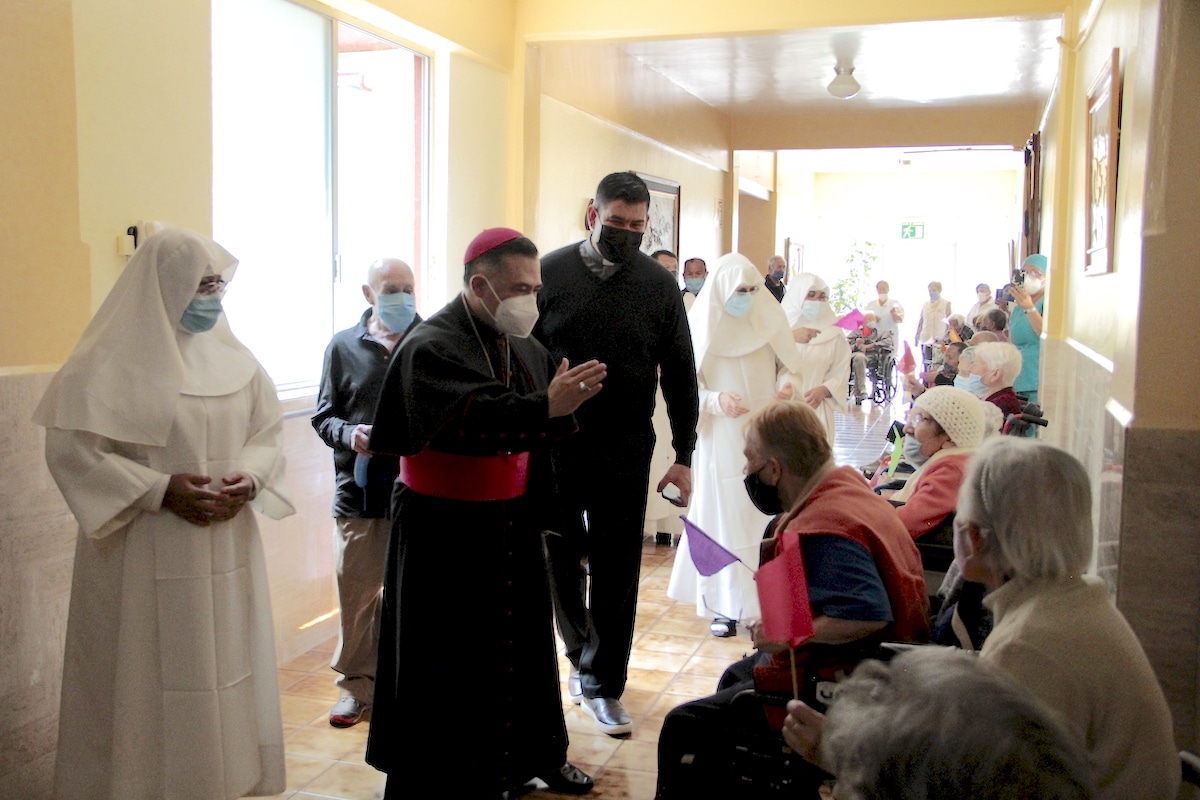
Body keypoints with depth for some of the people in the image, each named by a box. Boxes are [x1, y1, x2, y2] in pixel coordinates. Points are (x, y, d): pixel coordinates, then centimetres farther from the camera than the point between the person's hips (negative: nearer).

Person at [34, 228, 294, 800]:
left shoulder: (232, 355, 7)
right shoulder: (112, 359, -10)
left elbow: (265, 432, 13)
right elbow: (71, 450, -13)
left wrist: (250, 479, -8)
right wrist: (160, 490, -19)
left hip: (226, 551, 5)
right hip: (146, 557, -5)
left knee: (223, 671, 13)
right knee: (150, 682, 3)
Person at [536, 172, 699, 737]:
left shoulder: (658, 285, 2)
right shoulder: (550, 273, -2)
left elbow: (680, 377, 5)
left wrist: (683, 455, 2)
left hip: (624, 453, 0)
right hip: (554, 450, 0)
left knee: (616, 574, 6)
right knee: (561, 562, 12)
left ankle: (604, 684, 20)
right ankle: (584, 656, 36)